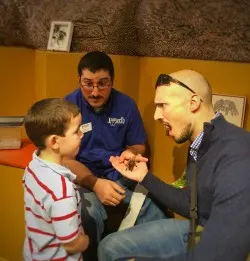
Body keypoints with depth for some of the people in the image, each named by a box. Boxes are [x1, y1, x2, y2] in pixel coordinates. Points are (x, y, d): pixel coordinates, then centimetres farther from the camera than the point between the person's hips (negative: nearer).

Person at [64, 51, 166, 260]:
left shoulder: (126, 105, 0)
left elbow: (139, 146, 11)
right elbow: (65, 159, -10)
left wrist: (131, 153, -14)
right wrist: (95, 184, -25)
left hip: (121, 175, 3)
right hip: (83, 178, -2)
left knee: (156, 210, -22)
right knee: (88, 216, -33)